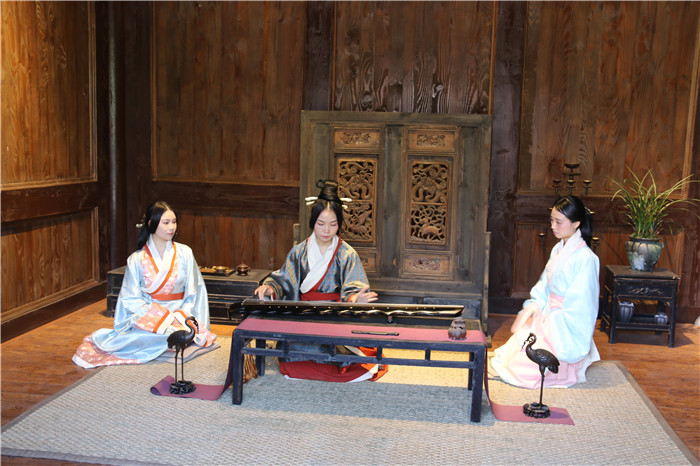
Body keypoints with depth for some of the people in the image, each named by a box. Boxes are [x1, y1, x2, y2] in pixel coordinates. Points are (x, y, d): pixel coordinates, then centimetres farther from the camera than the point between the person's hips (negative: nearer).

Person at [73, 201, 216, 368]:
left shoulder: (185, 254, 5)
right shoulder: (136, 260, 1)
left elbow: (193, 293, 6)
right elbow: (131, 299, -1)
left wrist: (179, 317, -11)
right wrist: (161, 316, -15)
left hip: (178, 316, 1)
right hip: (146, 315, -1)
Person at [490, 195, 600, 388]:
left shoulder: (585, 258, -17)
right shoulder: (558, 249, 9)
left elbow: (577, 307, -18)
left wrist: (548, 322, -16)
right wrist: (532, 308, -1)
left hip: (566, 331, -8)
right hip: (549, 318, 8)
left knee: (524, 368, -15)